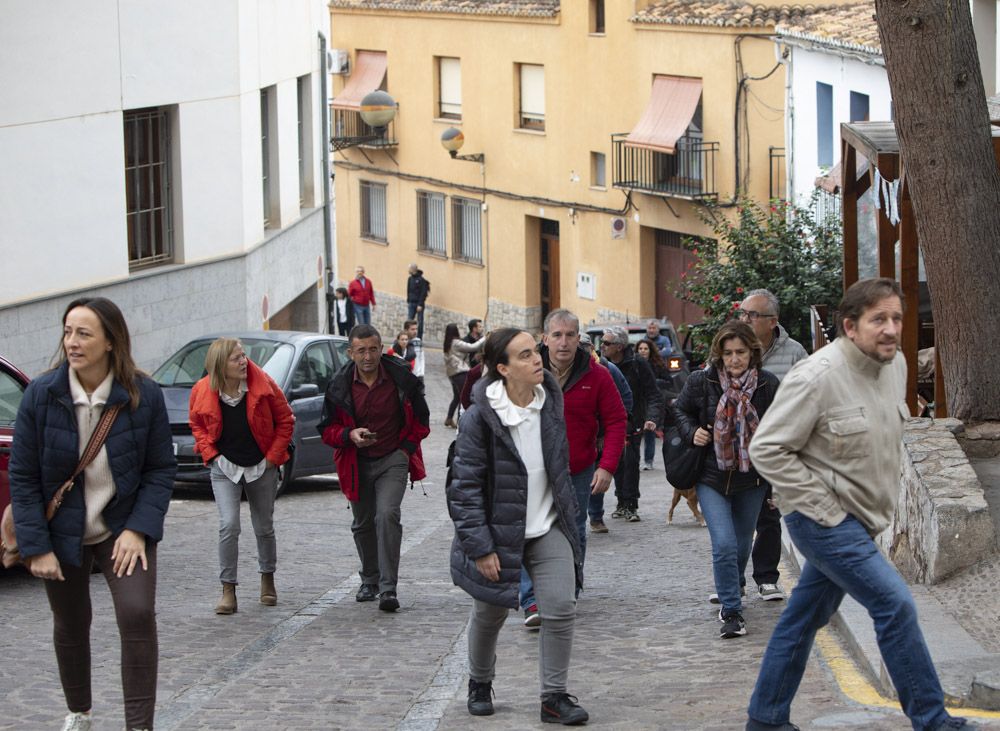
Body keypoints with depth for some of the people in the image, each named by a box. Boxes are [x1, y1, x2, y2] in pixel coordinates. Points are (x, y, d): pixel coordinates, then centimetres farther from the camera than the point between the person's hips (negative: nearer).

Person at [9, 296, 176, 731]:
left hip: (123, 528, -1)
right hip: (62, 533, 1)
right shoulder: (41, 395, -14)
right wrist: (36, 546, -13)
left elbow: (161, 468, -5)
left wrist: (139, 529, -16)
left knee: (138, 615, -18)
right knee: (70, 626, 14)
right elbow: (22, 477, -8)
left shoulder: (143, 395, -13)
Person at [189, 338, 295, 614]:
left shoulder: (263, 385, -12)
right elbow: (197, 425, 9)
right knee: (228, 525, -15)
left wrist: (273, 456, -6)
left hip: (261, 467, 1)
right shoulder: (202, 392, -11)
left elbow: (285, 420, -1)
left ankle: (267, 579, 35)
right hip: (225, 467, -1)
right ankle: (228, 590, -10)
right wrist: (211, 454, -4)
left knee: (264, 528, 12)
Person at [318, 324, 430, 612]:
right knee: (363, 524, 15)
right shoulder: (340, 386, -7)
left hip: (393, 460, -3)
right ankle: (370, 580, 36)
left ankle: (388, 587, -23)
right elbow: (327, 429, 1)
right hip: (357, 463, 3)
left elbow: (420, 419, 6)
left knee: (387, 515, -22)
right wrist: (350, 435, -19)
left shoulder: (401, 378, -9)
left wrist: (408, 447, -3)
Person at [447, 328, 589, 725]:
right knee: (489, 614, 13)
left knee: (561, 609, -9)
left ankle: (554, 696, 2)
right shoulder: (480, 418, -19)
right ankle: (480, 684, 38)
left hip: (548, 528, 3)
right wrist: (480, 546, -17)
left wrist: (569, 513, 20)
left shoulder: (550, 401, -3)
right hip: (498, 531, -3)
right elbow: (465, 486, -16)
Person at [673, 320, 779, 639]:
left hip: (752, 480, 2)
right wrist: (692, 432, -10)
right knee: (724, 544, -15)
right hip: (712, 479, -2)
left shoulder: (768, 385, -7)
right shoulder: (701, 382, -9)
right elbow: (680, 410, 10)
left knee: (742, 545, 17)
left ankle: (733, 591, 44)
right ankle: (731, 612, -6)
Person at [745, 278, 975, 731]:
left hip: (859, 519, 8)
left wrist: (885, 493, 15)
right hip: (823, 519, -8)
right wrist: (822, 504, -19)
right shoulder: (817, 376, -22)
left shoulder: (895, 364, 4)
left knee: (805, 617, 15)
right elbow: (767, 449, -19)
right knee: (895, 604, -13)